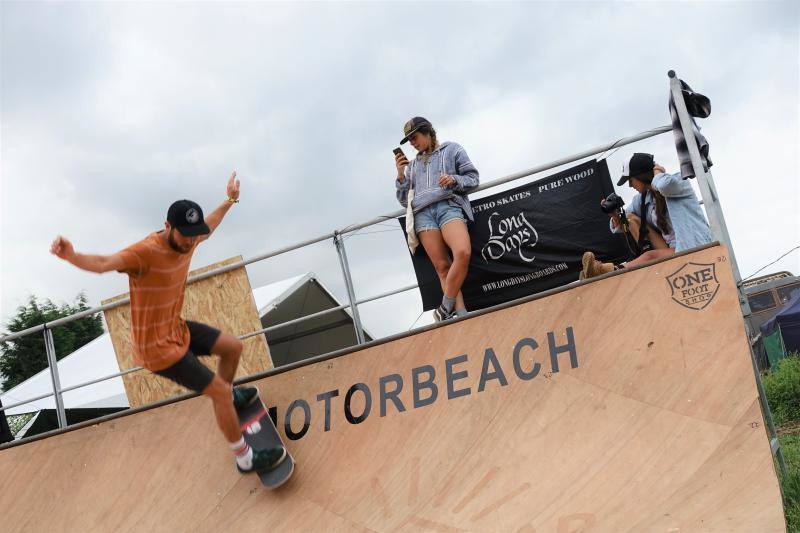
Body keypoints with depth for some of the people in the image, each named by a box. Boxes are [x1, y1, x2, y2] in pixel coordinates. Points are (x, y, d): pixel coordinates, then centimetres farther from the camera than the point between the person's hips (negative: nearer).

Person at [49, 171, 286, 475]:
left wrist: (229, 200, 30)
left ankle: (228, 399, 51)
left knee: (233, 347, 21)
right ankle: (245, 459, 15)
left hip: (175, 329, 9)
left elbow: (208, 226, 19)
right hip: (157, 347, -9)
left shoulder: (187, 241, -5)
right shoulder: (145, 252, -31)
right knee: (221, 391, -4)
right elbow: (104, 263, -48)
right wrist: (72, 256, -68)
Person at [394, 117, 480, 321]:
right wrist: (401, 175, 12)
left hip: (448, 206, -3)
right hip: (423, 213, 3)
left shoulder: (451, 149, 21)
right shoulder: (412, 165, 30)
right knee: (442, 267, -13)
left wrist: (454, 180, -6)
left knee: (463, 253, -30)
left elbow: (473, 178, 14)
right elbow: (404, 200, 27)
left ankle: (445, 309, -24)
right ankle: (460, 314, -20)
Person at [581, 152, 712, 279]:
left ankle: (604, 270, -27)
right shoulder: (642, 199, 9)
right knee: (632, 219, 1)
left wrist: (657, 171, -14)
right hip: (671, 248, 8)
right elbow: (619, 228, 13)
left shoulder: (677, 181, -8)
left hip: (695, 247, -8)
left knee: (650, 256, -32)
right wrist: (614, 216, -10)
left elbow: (665, 185, -36)